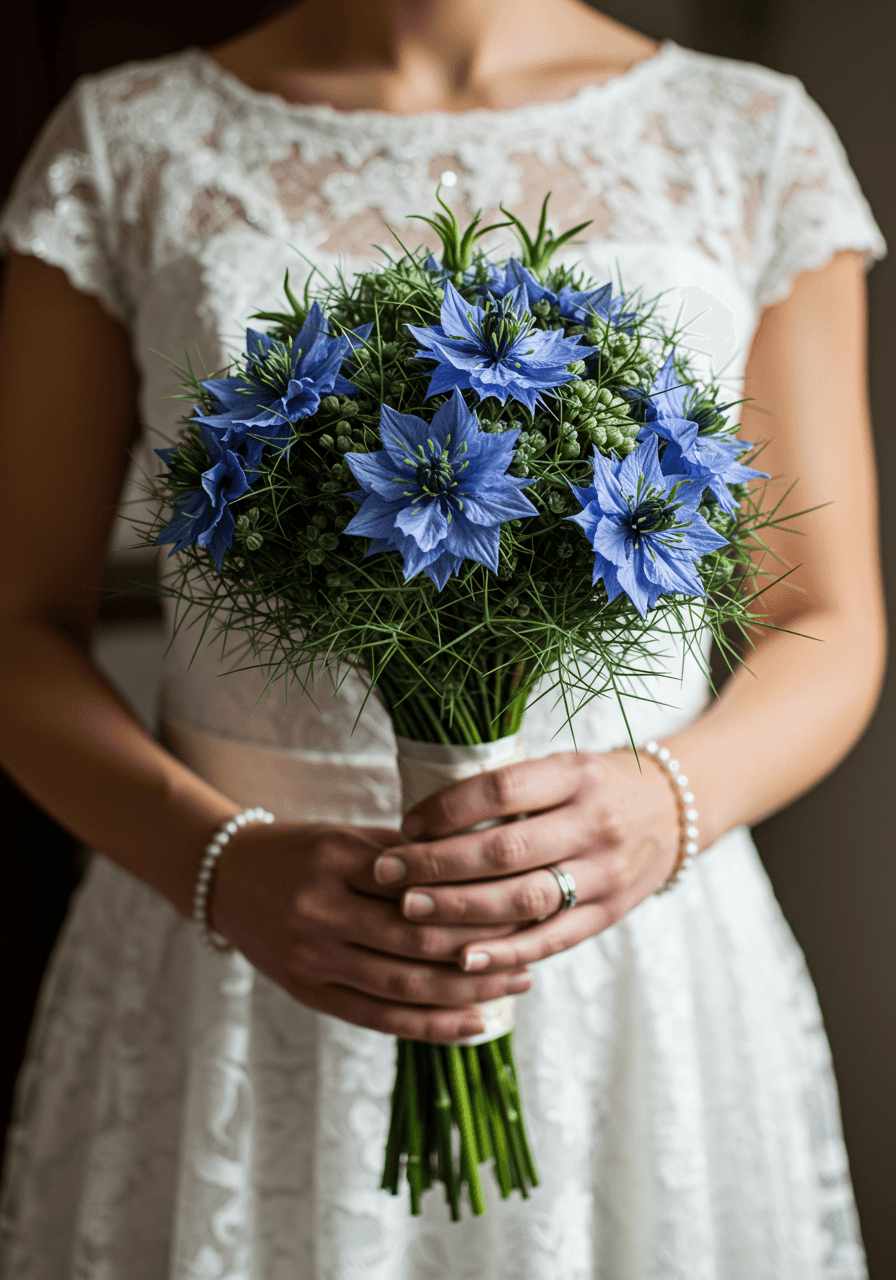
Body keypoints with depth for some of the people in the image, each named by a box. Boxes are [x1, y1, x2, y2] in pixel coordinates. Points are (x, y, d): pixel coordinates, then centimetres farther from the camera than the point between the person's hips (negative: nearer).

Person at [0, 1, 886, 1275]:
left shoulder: (760, 141, 0)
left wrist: (669, 804, -20)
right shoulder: (123, 143, -1)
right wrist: (226, 871, -20)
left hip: (642, 972, 1)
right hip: (234, 971, 0)